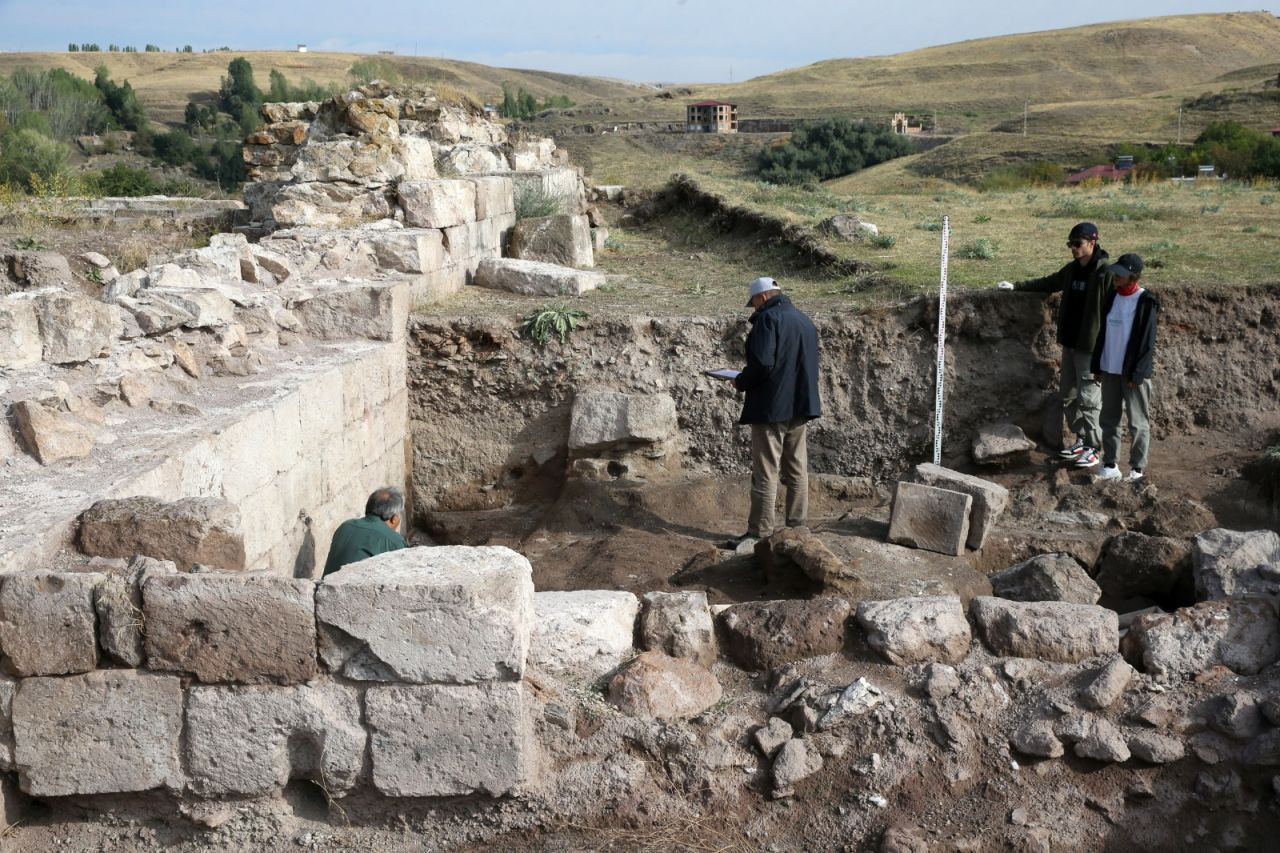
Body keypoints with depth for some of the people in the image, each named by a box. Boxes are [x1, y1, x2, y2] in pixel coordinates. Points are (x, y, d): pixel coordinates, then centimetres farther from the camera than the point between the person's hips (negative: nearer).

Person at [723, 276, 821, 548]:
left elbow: (762, 363, -23)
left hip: (772, 408, -8)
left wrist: (740, 382, -6)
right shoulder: (804, 320, 14)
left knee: (765, 474, -5)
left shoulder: (768, 319, -12)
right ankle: (798, 528, 18)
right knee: (797, 471, 13)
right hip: (801, 406, 8)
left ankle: (759, 533, -3)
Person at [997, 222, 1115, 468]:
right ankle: (1081, 440, 24)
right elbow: (1048, 283, 27)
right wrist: (1016, 286, 24)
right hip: (1069, 343, 8)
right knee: (1068, 394, 13)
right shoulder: (1072, 270, 10)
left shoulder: (1105, 273, -15)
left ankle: (1092, 449, 1)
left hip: (1091, 346, -8)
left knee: (1088, 398, -6)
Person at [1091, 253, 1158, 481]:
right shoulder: (1111, 298, 7)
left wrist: (1137, 374, -15)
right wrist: (1097, 365, 10)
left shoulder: (1146, 302, -11)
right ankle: (1110, 464, 19)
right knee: (1109, 420, 11)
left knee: (1137, 422, 3)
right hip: (1110, 369, 6)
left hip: (1133, 372, -6)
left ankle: (1137, 468, 10)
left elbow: (1147, 341, -12)